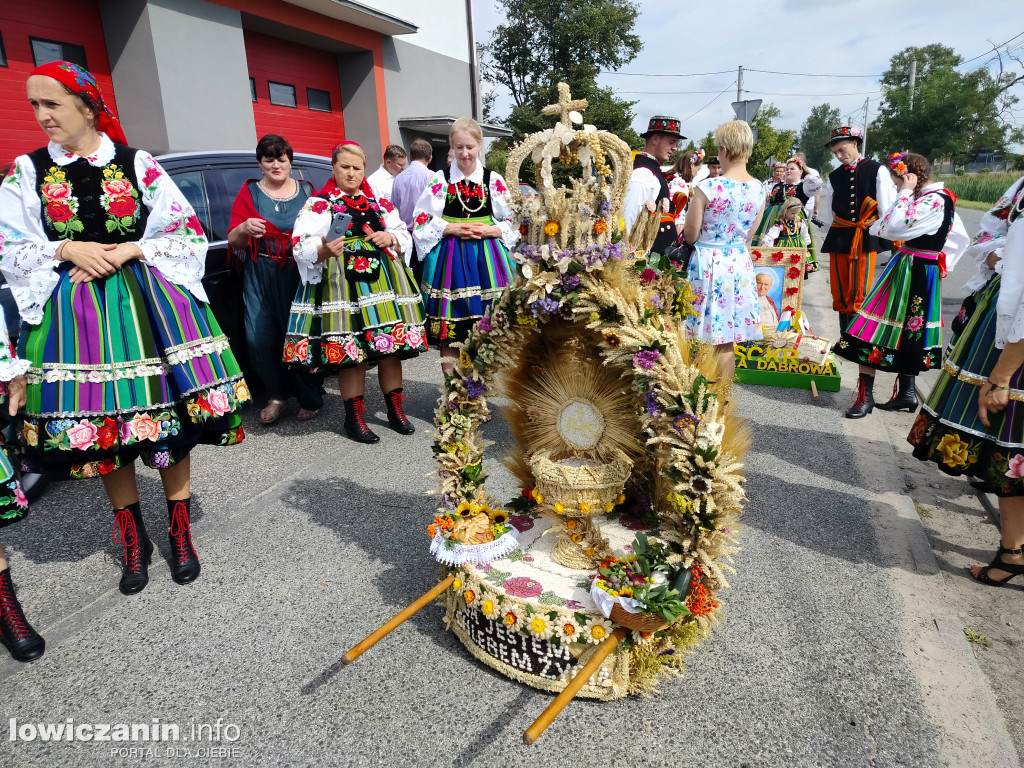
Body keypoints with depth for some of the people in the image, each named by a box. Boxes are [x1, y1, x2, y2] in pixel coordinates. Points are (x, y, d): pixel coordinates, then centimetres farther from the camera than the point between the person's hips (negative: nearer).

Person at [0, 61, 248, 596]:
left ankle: (180, 531, 17)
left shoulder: (138, 164, 3)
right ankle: (132, 540, 22)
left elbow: (188, 233, 2)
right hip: (75, 314, 2)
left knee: (169, 416, 0)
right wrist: (69, 250, -9)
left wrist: (129, 251, -9)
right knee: (102, 427, 5)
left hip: (150, 304, -1)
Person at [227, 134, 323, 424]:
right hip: (260, 278, 1)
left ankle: (310, 398, 9)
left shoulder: (307, 191, 12)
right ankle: (276, 396, 13)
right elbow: (232, 240, 4)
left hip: (301, 275, -1)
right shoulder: (249, 192, 10)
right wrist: (244, 229, -18)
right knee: (259, 338, -6)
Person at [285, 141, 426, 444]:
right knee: (351, 352, -4)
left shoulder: (379, 202, 18)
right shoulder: (318, 204, 4)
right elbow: (301, 246, -7)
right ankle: (354, 417, 11)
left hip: (384, 282, 5)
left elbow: (405, 235, 23)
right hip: (343, 286, -4)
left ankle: (395, 410, 20)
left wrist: (392, 237, 0)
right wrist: (324, 251, -28)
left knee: (392, 346, 5)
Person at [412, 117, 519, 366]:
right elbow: (421, 222, 1)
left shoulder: (493, 180, 7)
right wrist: (452, 228, -11)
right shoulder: (440, 179, 4)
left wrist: (487, 230, -8)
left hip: (486, 259, 1)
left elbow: (513, 223, 8)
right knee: (449, 330, -1)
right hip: (450, 259, -1)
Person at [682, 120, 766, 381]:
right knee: (727, 343, 14)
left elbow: (690, 236, -9)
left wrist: (689, 216, 11)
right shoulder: (759, 190, 1)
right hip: (740, 264, 5)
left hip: (708, 265, -5)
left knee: (706, 340, 5)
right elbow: (748, 236, 11)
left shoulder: (706, 188, -17)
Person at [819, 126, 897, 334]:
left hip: (866, 238, -3)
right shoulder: (834, 177, 13)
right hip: (839, 237, 4)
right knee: (840, 294, 4)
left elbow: (886, 210, -1)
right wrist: (829, 241, 12)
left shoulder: (877, 170, 3)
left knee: (860, 293, -7)